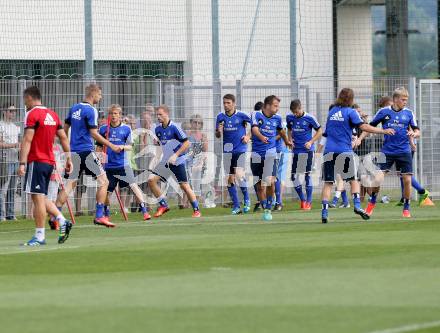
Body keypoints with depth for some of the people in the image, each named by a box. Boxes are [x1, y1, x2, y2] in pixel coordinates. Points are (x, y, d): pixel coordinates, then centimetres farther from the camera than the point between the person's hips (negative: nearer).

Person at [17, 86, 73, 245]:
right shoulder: (52, 114, 13)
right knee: (41, 198, 17)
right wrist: (68, 159, 17)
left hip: (36, 161, -8)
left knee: (38, 198, -5)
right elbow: (63, 138, 14)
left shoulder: (32, 114, -10)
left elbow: (27, 140, -18)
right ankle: (62, 221, 3)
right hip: (50, 161, 8)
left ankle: (39, 236, -5)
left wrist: (22, 163, -21)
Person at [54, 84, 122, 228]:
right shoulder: (91, 110, -10)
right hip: (86, 151, -7)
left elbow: (65, 128, 18)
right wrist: (111, 146, -11)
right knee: (103, 181, 1)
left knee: (70, 184, 8)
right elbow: (93, 133, -14)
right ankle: (99, 216, -6)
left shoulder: (74, 108, 12)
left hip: (73, 151, 7)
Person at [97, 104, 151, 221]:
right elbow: (99, 147, 14)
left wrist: (122, 147, -16)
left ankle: (145, 211, -14)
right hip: (108, 165, 2)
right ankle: (106, 214, 25)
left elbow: (130, 146, 3)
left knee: (133, 186, -14)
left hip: (123, 164, -2)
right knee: (107, 191, 5)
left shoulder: (126, 129, 2)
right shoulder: (103, 129, 5)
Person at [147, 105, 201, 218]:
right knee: (151, 180, -6)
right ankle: (163, 205, 4)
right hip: (165, 161, 7)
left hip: (177, 161, -7)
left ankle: (196, 210, 5)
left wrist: (175, 155, -20)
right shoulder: (158, 129, 5)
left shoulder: (174, 128, -15)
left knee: (184, 185, -7)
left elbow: (187, 143, -15)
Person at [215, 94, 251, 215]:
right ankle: (236, 206, 10)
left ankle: (246, 199, 4)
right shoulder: (220, 117, 4)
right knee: (230, 179, 2)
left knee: (239, 175, -18)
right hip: (227, 150, 4)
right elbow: (217, 135, 9)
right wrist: (219, 131, -13)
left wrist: (248, 136, -7)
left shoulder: (241, 115, -6)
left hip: (240, 149, -4)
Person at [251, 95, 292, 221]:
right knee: (260, 185, 5)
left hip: (271, 153, 1)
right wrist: (261, 137, -43)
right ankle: (264, 209, 19)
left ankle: (268, 208, -6)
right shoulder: (257, 115, -5)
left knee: (270, 182, -17)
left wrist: (287, 141, 40)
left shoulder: (277, 118, 7)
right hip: (257, 154, -1)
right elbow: (255, 129, -23)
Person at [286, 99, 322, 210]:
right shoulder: (289, 118, 4)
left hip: (307, 150, -5)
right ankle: (302, 200, 19)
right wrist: (290, 139, 3)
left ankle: (308, 202, 1)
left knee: (307, 175, -7)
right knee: (294, 177, 3)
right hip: (296, 150, 5)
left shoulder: (309, 118, -9)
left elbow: (319, 131, 0)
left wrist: (311, 142, -11)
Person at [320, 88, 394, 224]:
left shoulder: (332, 111, 14)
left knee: (328, 183, 3)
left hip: (329, 151, 3)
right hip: (345, 151, -3)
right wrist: (383, 131, -8)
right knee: (353, 180, 9)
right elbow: (363, 127, -12)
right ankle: (357, 205, -8)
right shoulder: (350, 112, -2)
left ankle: (324, 212, -7)